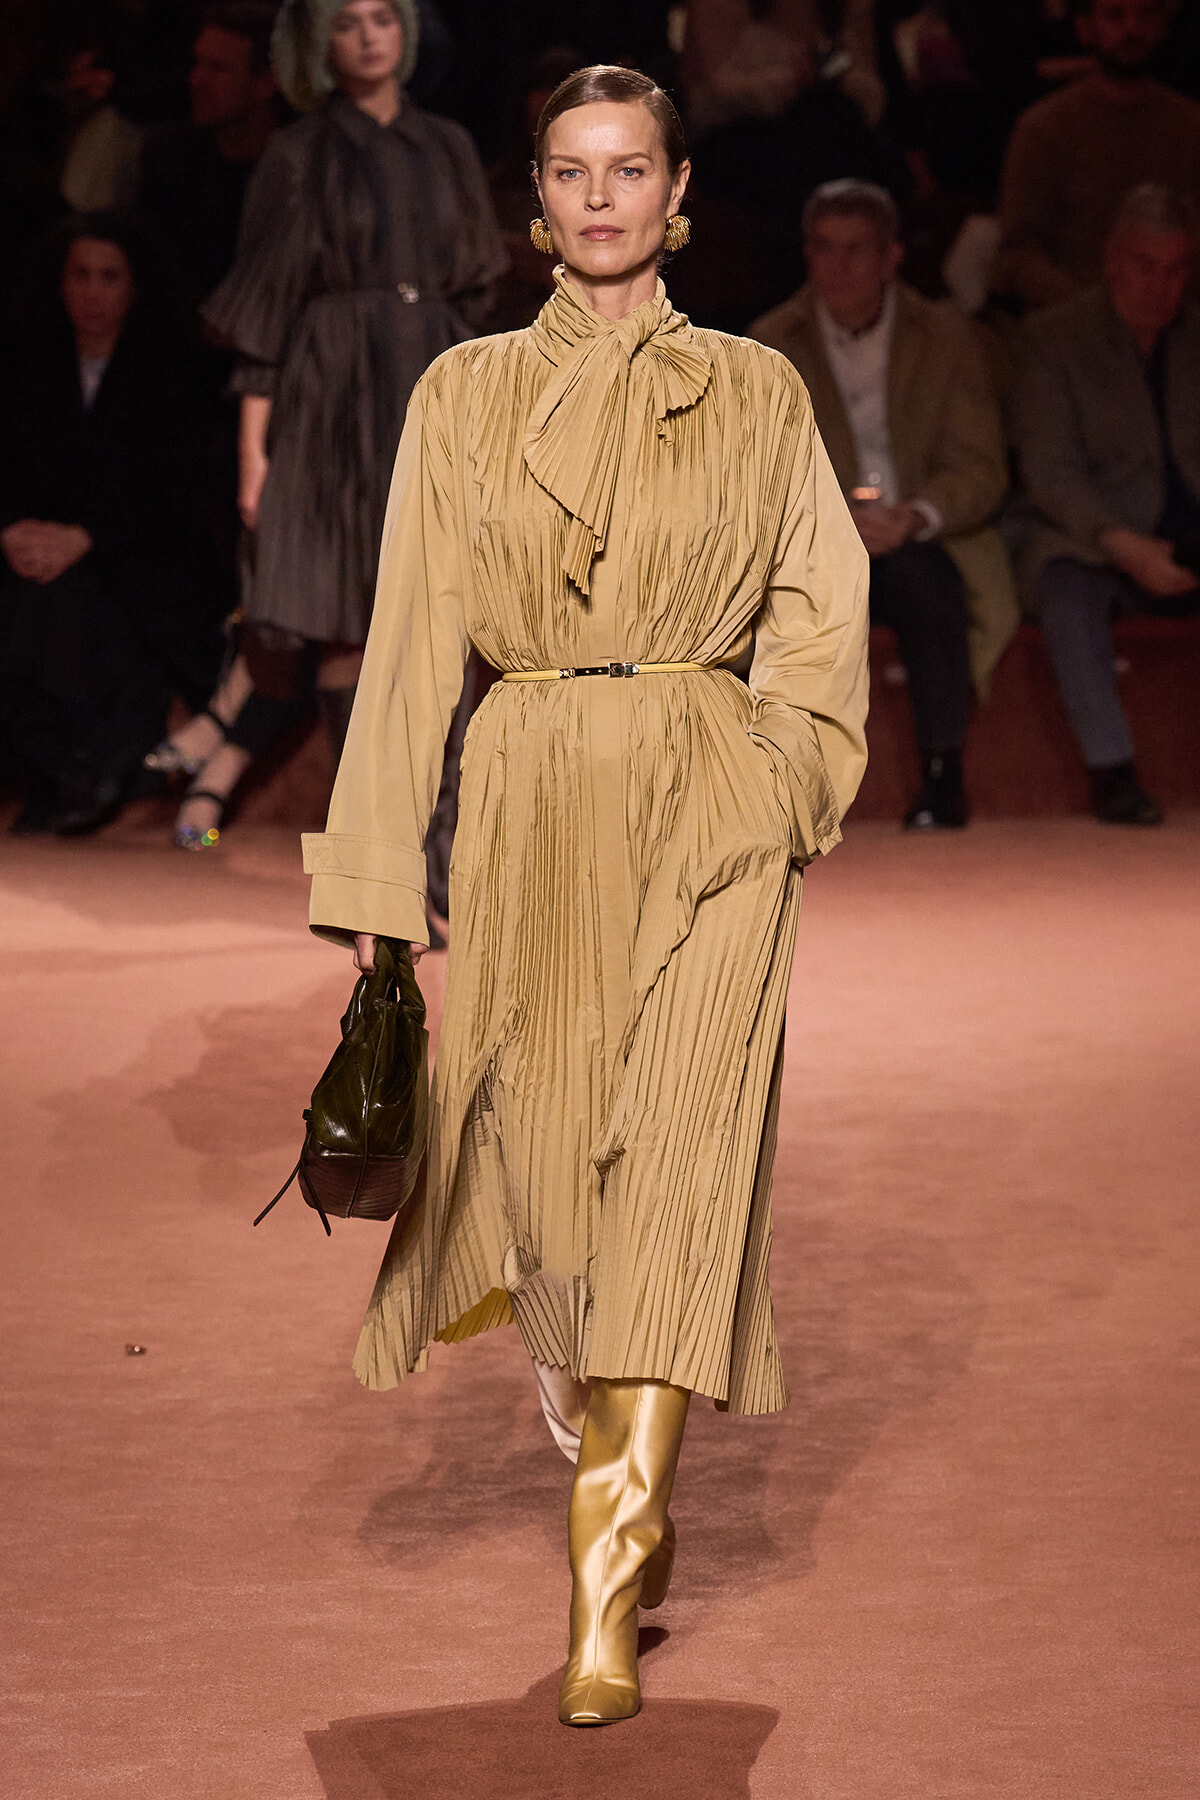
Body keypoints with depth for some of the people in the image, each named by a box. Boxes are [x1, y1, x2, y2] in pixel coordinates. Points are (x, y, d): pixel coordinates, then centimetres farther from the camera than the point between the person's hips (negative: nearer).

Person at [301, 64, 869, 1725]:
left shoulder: (758, 393, 8)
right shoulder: (464, 394, 8)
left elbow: (822, 605, 13)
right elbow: (413, 638, 5)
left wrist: (788, 764, -4)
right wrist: (375, 872, 1)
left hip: (710, 806, -1)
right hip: (532, 802, 1)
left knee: (675, 1155, -11)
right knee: (544, 1149, 1)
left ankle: (608, 1588, -9)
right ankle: (608, 1427, 35)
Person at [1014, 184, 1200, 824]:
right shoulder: (1056, 336, 4)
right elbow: (1048, 471, -5)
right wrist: (1121, 544, -21)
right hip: (1096, 544, -3)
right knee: (1068, 590, -36)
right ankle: (1111, 769, -30)